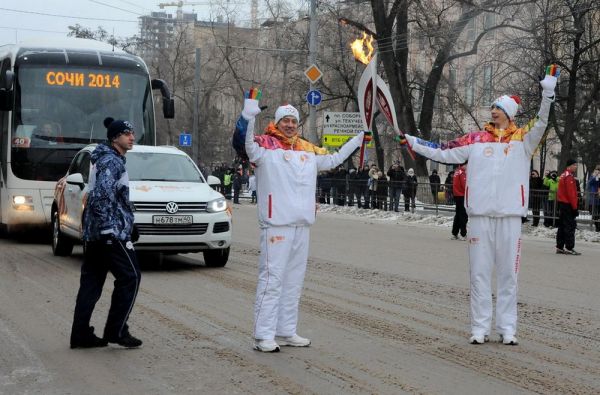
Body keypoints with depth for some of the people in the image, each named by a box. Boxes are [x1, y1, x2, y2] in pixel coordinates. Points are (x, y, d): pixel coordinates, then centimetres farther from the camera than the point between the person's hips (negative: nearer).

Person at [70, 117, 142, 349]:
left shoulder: (106, 160, 20)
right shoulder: (111, 162, -12)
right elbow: (101, 195, -23)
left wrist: (128, 225, 27)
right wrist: (106, 227, -24)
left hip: (93, 234, 10)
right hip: (111, 232, -10)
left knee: (92, 281, 9)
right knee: (130, 277, -2)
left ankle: (81, 335, 10)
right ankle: (116, 331, 0)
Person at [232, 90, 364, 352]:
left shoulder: (309, 151, 17)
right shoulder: (265, 145, -4)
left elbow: (333, 160, 31)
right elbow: (244, 145, -23)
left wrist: (358, 139, 33)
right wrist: (248, 116, -38)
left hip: (302, 225, 7)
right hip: (276, 225, -7)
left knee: (294, 281, 12)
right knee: (272, 279, -8)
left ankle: (286, 332, 22)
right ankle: (263, 336, -5)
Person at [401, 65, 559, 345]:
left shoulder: (523, 139, 3)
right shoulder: (476, 139, 8)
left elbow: (541, 125, -15)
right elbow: (443, 153, 8)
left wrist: (547, 95, -27)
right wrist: (413, 142, 3)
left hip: (510, 216, -1)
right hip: (479, 214, 1)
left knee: (508, 273, 5)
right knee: (479, 273, 4)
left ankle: (507, 328, 13)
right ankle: (480, 327, 11)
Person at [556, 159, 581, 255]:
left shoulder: (563, 175, 16)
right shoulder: (569, 177, -16)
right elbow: (571, 193, -20)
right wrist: (575, 207, -18)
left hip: (562, 204, 10)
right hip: (568, 205, -10)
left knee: (562, 226, 12)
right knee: (570, 226, -8)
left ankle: (560, 247, 15)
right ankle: (569, 248, -9)